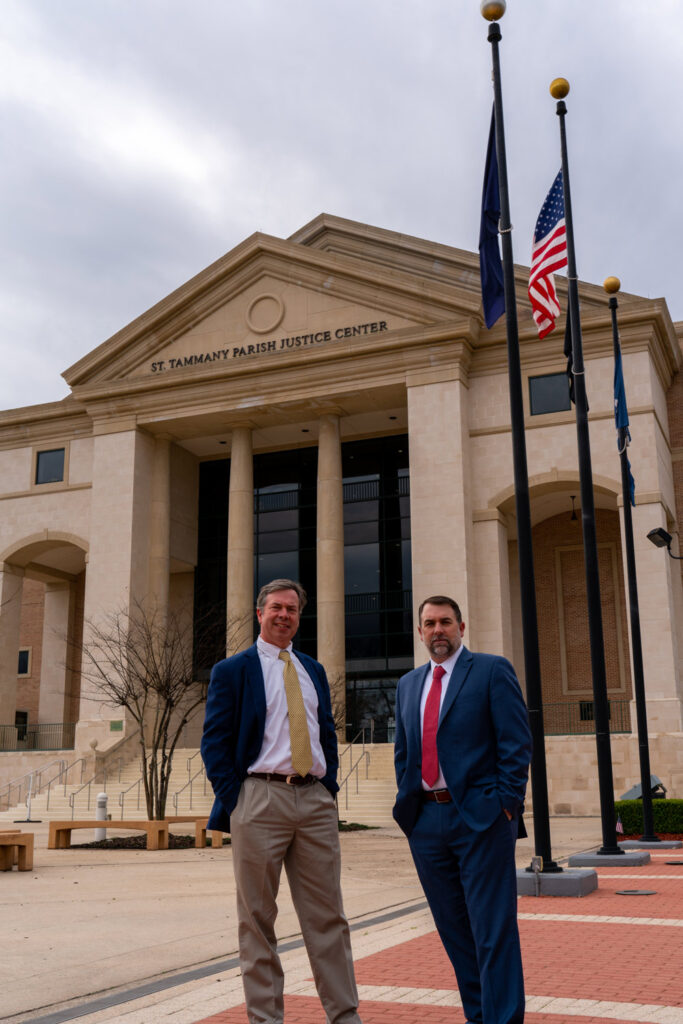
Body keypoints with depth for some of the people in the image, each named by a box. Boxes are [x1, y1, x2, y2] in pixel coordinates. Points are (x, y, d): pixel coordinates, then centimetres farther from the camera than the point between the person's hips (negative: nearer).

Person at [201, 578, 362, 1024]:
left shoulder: (314, 671, 18)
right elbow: (215, 742, -1)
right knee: (257, 919, 3)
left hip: (316, 801, 4)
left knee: (328, 916, 6)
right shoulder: (232, 670, 3)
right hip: (260, 798, -4)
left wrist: (330, 786, 8)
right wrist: (234, 802, -8)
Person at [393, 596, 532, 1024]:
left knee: (493, 929, -3)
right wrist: (407, 803, 9)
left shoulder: (492, 670, -1)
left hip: (479, 816, -6)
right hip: (427, 820, 6)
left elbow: (517, 742, -7)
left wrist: (505, 803, -12)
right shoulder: (409, 684, 16)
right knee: (454, 929, 12)